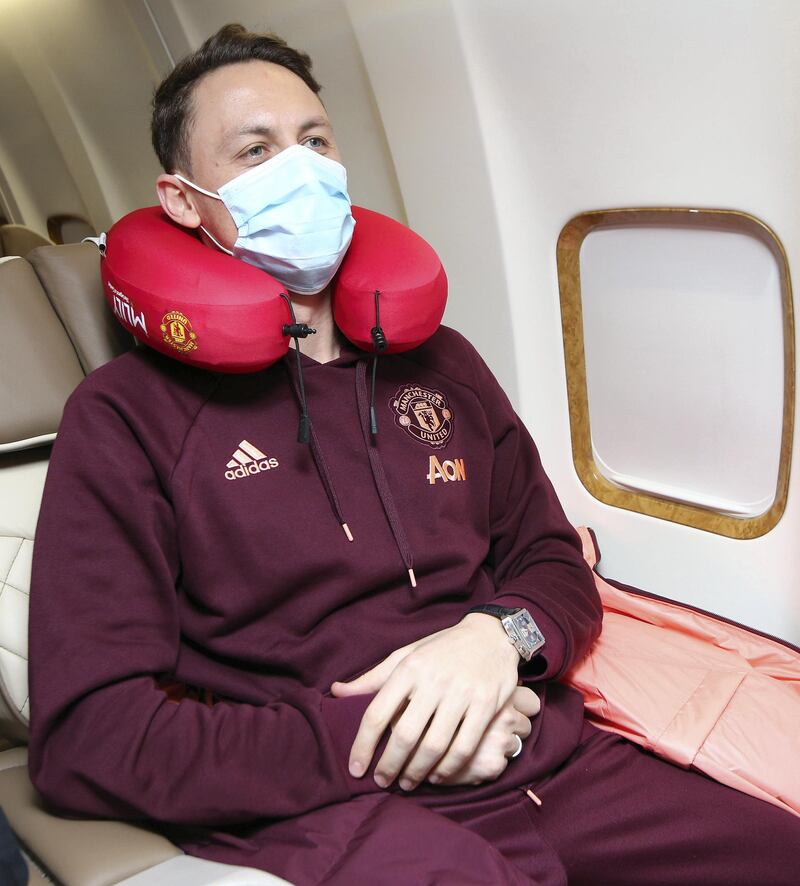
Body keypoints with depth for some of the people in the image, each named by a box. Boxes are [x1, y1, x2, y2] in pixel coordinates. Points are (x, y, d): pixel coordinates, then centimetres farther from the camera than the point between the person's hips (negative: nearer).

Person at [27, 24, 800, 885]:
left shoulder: (436, 361, 15)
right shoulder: (129, 414, -1)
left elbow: (556, 566, 17)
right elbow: (84, 734, -7)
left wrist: (499, 633, -6)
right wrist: (369, 737, -12)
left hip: (547, 766, 5)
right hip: (323, 814, -4)